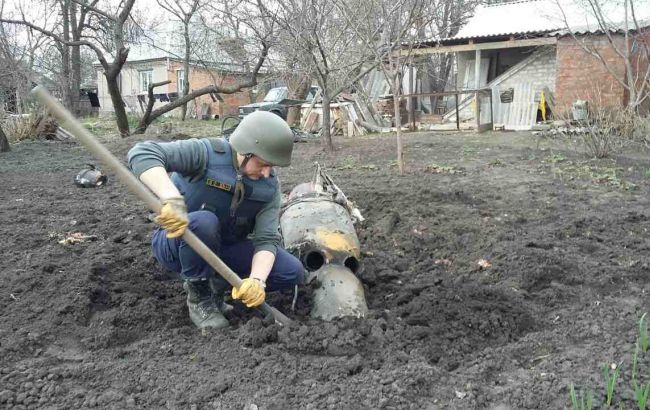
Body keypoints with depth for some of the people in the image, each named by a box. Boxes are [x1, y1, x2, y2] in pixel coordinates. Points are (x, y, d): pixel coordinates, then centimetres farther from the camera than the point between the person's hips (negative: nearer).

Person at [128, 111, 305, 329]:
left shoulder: (269, 186, -12)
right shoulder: (205, 153, -25)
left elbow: (267, 239, -18)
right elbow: (142, 153, -36)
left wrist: (257, 279, -37)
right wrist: (172, 198, -52)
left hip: (222, 249, 4)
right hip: (177, 243, -4)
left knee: (293, 272, -11)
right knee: (203, 221, -40)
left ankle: (216, 285, 4)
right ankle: (199, 297, -15)